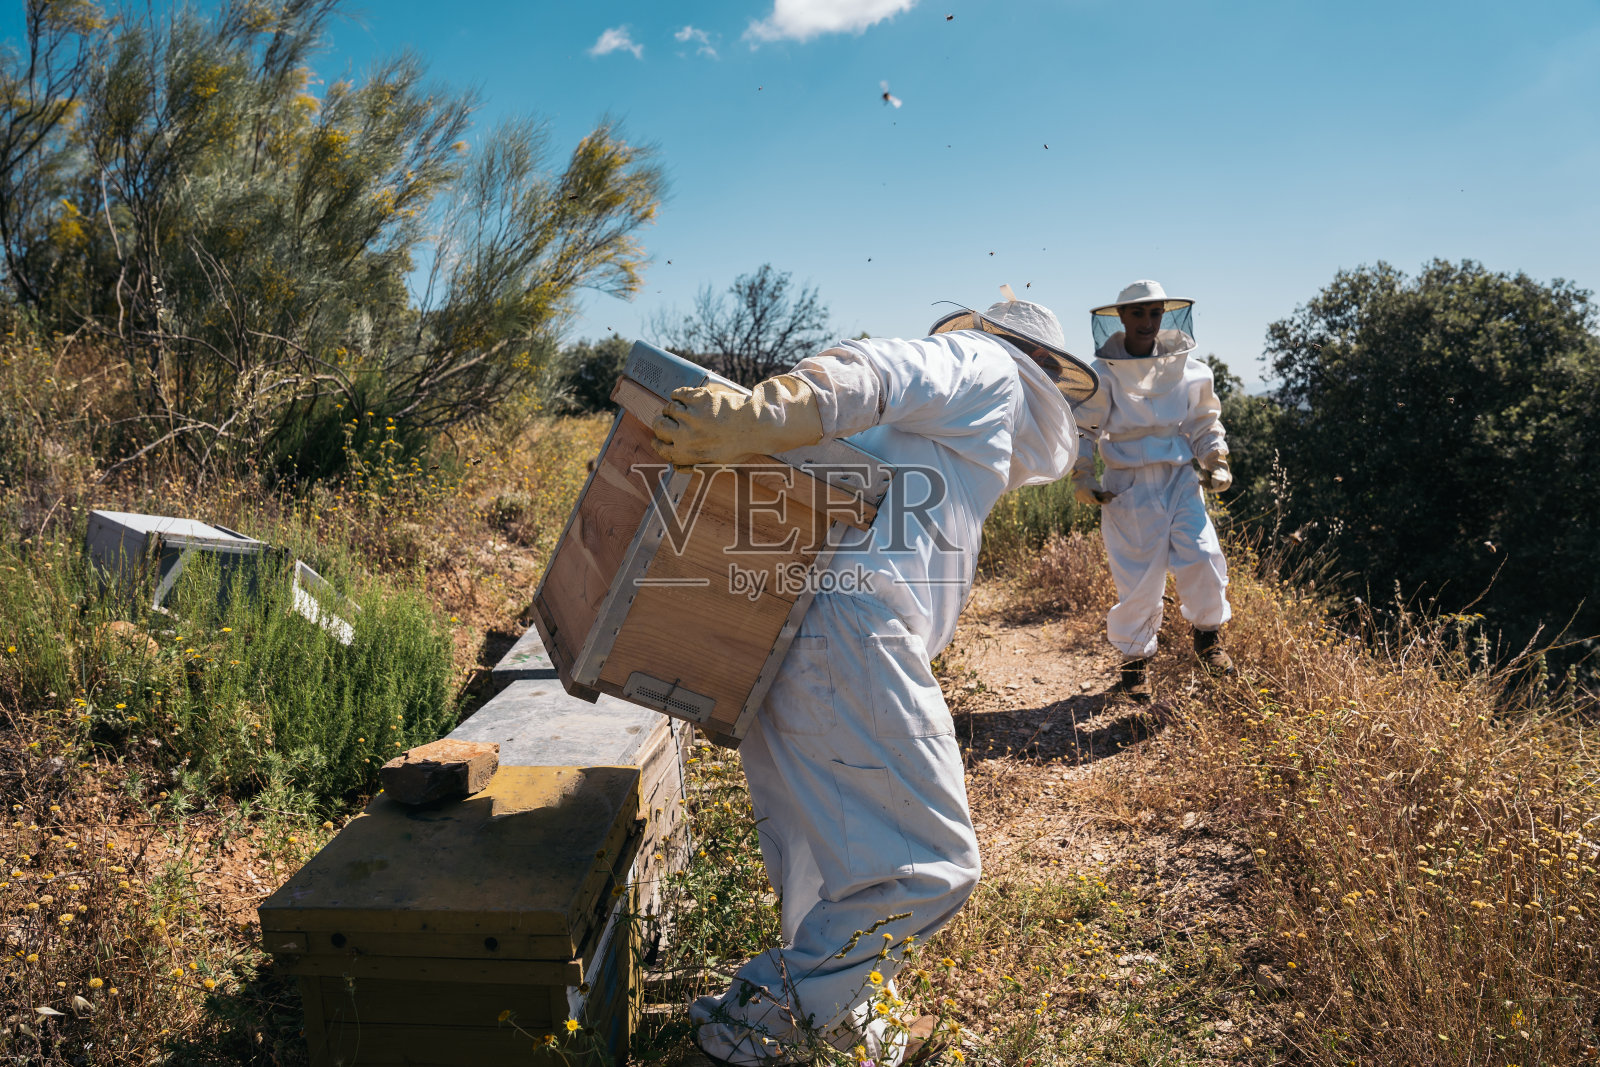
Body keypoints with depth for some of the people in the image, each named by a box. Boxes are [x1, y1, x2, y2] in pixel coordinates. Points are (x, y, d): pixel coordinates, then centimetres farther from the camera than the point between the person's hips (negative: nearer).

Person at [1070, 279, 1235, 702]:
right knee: (1138, 578, -1)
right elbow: (1083, 429, 5)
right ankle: (1134, 657, 22)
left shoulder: (1189, 369, 4)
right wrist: (1081, 476, -3)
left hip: (1180, 480, 2)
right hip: (1128, 486, -2)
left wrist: (1215, 462, 9)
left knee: (1202, 557, -15)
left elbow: (1205, 421, 18)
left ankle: (1207, 633, 14)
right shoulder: (1102, 375, -4)